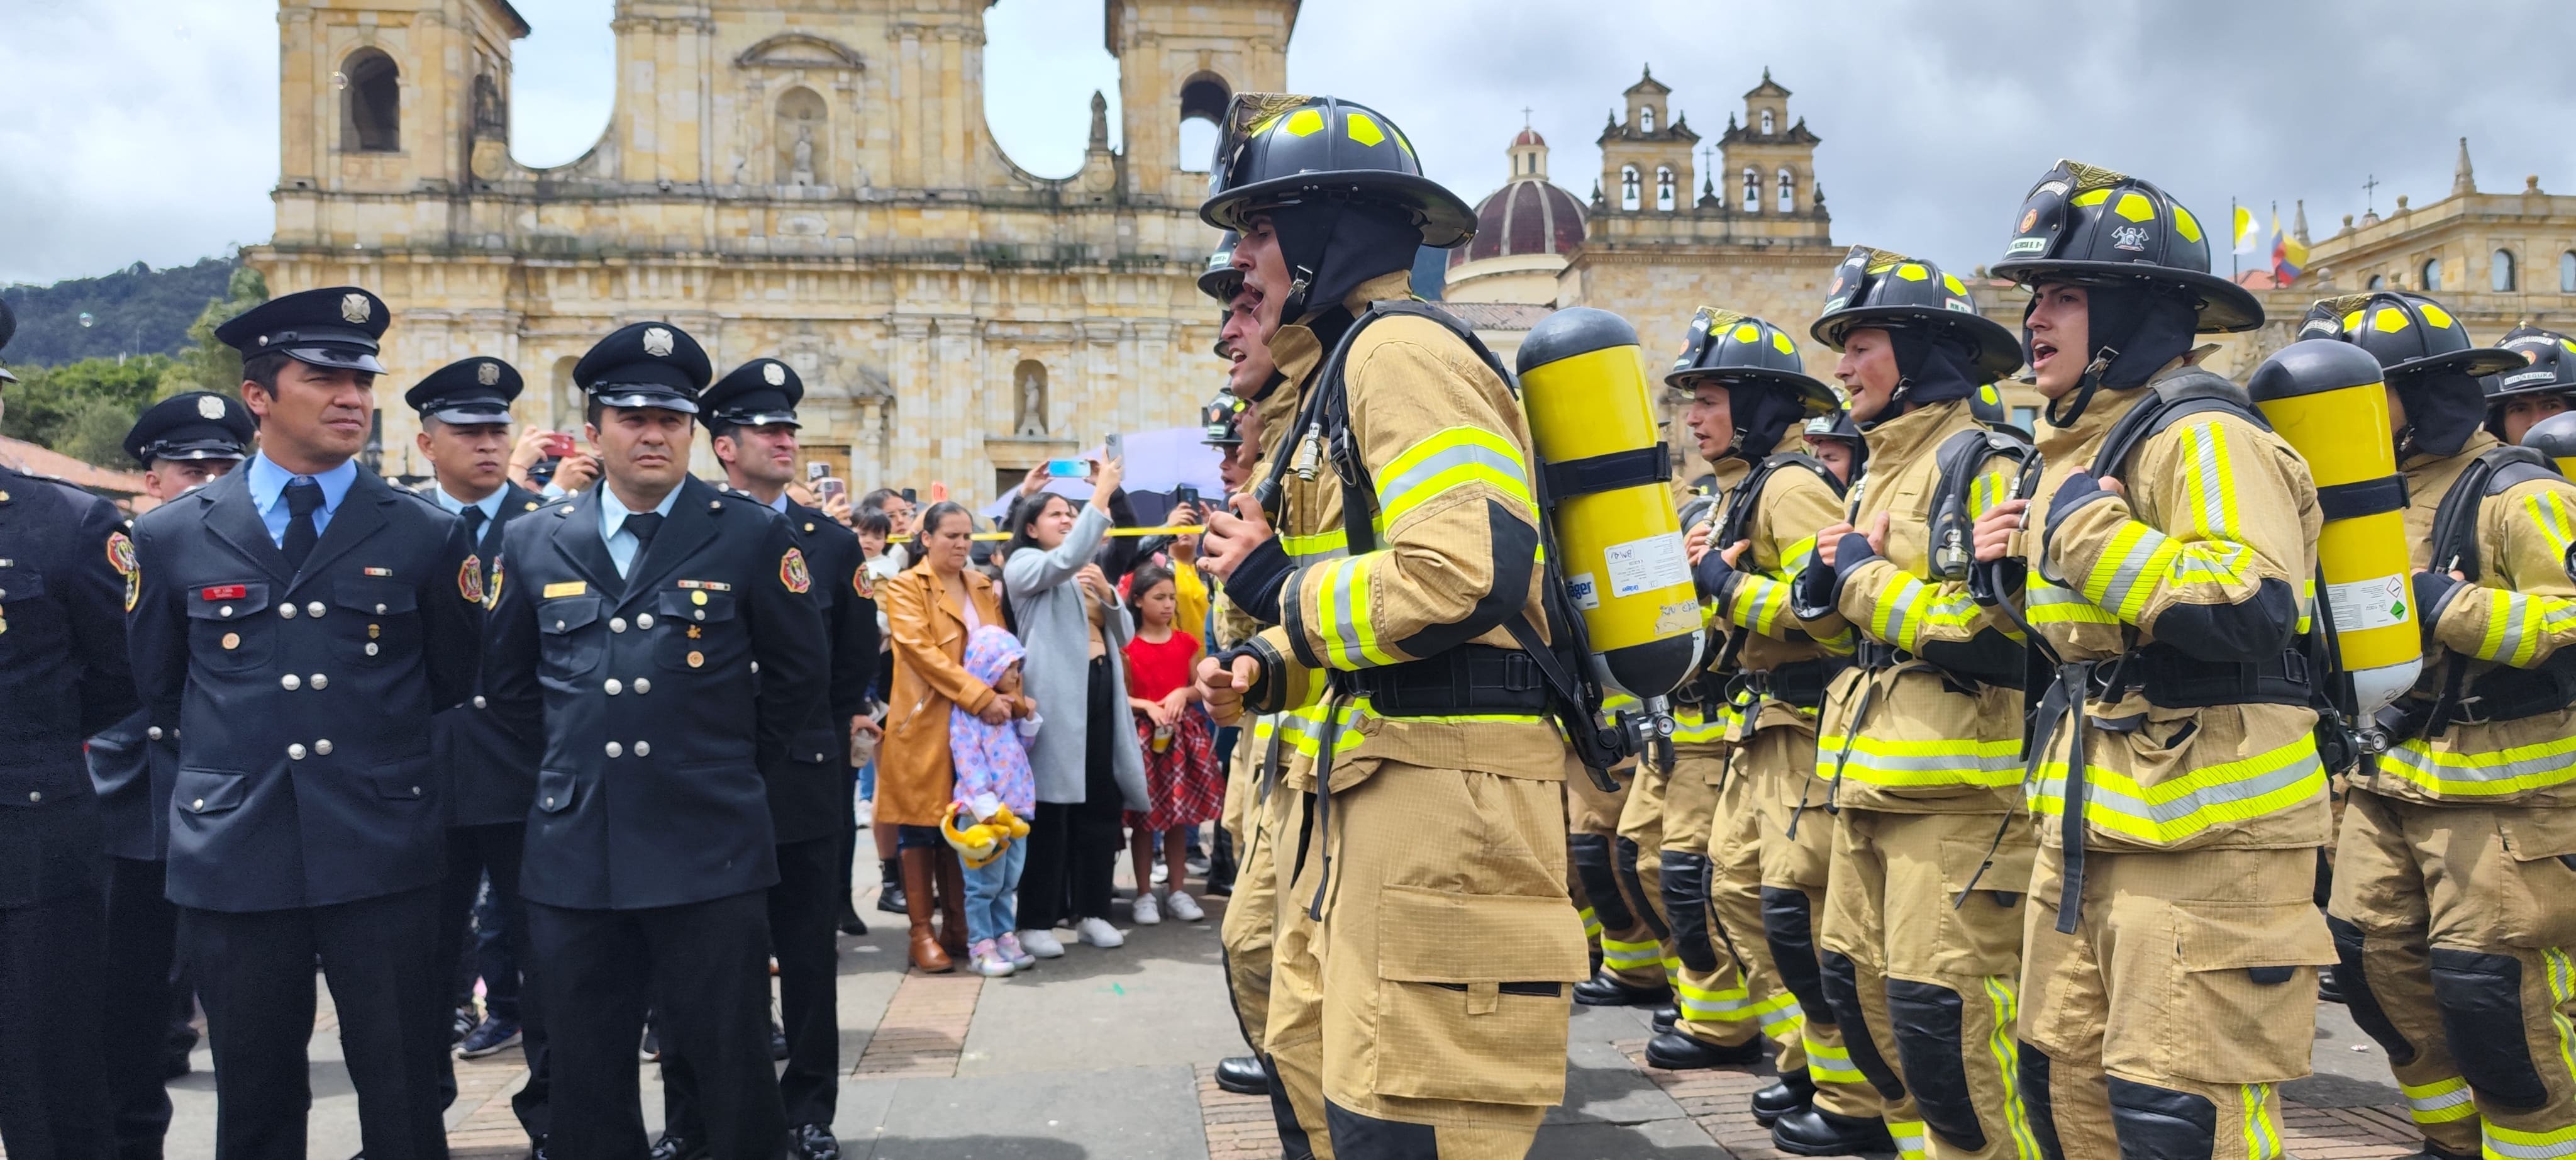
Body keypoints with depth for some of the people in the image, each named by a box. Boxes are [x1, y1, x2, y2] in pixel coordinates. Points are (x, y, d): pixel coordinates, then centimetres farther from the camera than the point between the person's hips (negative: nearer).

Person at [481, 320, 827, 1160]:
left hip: (710, 854, -3)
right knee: (586, 1076, 12)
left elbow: (798, 679, 6)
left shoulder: (753, 537, -2)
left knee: (732, 1067, 5)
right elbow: (507, 682, 19)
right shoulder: (533, 542, 7)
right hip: (573, 850, 3)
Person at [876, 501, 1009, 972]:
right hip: (925, 724, -5)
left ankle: (958, 925, 15)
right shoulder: (905, 588, -4)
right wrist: (980, 696, -23)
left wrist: (1009, 697, -6)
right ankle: (922, 931, 3)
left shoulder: (983, 588, 15)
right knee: (922, 828, -1)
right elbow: (921, 651, -16)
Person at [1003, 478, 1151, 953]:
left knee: (1102, 803, 7)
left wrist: (1107, 592, -1)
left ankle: (1090, 910, 16)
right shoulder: (1024, 565, 1)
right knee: (1051, 806, -7)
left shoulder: (1090, 573, 22)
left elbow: (1124, 635, 17)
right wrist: (1102, 492, -21)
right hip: (1056, 696, -7)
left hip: (1101, 692, 7)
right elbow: (1067, 558, -22)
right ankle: (1036, 920, -2)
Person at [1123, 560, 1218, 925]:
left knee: (1179, 815, 7)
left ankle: (1177, 891, 15)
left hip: (1182, 734, 3)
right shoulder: (1127, 645, -3)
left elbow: (1200, 688, 10)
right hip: (1142, 735, -3)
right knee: (1143, 816, 0)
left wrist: (1183, 694, -10)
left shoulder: (1186, 643, 7)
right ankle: (1144, 894, 6)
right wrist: (1147, 706, -19)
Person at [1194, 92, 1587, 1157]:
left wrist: (1275, 586, -12)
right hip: (1369, 782, 11)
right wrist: (1264, 668, 8)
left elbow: (1463, 575, -26)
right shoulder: (1344, 368, 20)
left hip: (1439, 788, -11)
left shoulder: (1400, 349, -12)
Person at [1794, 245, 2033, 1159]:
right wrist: (1820, 586, 6)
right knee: (1857, 978, 15)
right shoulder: (1879, 474, 18)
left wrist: (1866, 577, -13)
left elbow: (2004, 633, -22)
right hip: (1871, 777, 9)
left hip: (1957, 786, -9)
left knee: (1939, 1010, -9)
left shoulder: (1981, 465, -11)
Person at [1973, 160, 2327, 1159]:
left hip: (2204, 827, -10)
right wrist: (2020, 572, 7)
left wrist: (2090, 530, -24)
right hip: (2090, 821, 10)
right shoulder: (2083, 445, 16)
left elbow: (2253, 609, -30)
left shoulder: (2200, 436, -14)